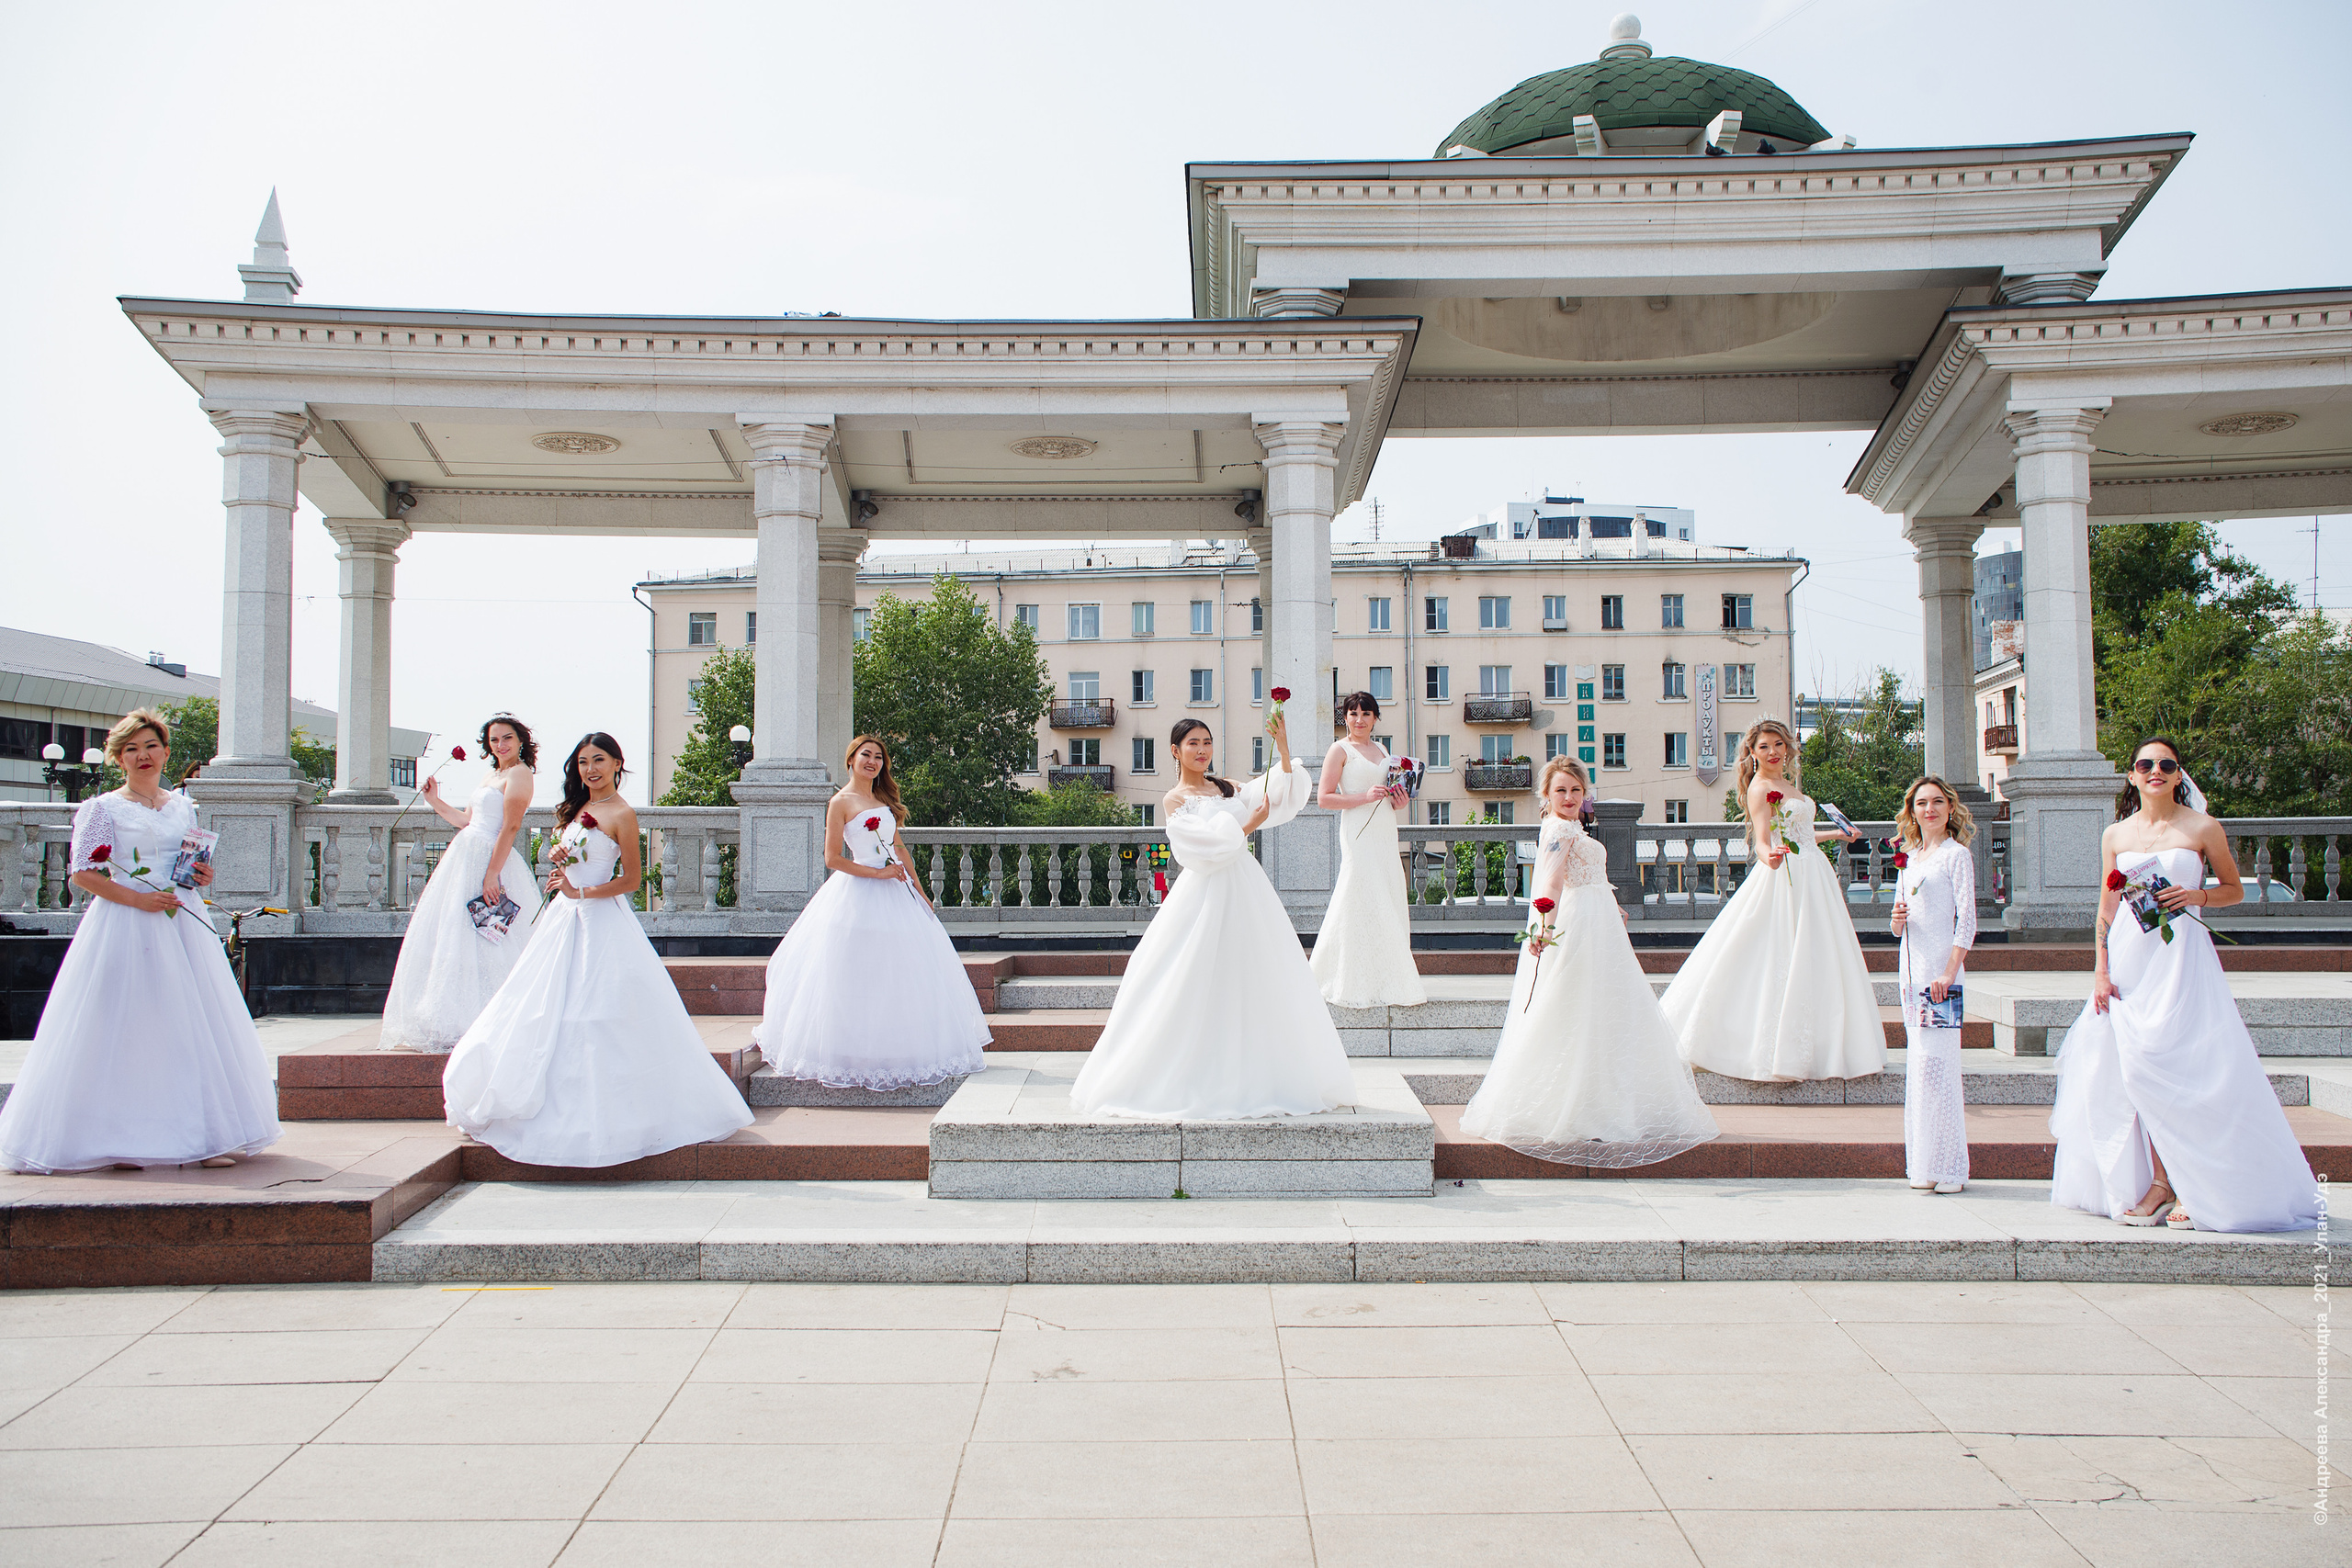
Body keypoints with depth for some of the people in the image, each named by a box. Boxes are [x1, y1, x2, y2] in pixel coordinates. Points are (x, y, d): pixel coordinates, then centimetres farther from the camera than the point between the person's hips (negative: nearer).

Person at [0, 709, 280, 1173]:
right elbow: (82, 874, -5)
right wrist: (137, 898, -15)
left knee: (191, 1028, 1)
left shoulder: (184, 807, 15)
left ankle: (203, 1137, 4)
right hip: (122, 926, -4)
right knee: (120, 1029, -6)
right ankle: (119, 1141, 0)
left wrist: (204, 877, 1)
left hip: (182, 925, 4)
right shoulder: (103, 808, 2)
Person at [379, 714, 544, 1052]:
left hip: (489, 860, -10)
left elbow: (510, 826, -18)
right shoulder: (490, 777, 20)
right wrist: (434, 801, 16)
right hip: (466, 858, 10)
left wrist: (492, 873, -24)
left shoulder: (519, 774, -10)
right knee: (446, 939, 12)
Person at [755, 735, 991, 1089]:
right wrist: (878, 873, -13)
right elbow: (833, 859, -10)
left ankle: (900, 1053, 16)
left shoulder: (884, 800, 14)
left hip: (896, 892, 7)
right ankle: (857, 1053, 7)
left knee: (905, 973, 7)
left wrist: (919, 891, 15)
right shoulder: (841, 802, -6)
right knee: (860, 977, -3)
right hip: (860, 896, -7)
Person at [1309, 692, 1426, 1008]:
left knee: (1389, 903, 6)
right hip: (1359, 835, -7)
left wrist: (1398, 802, 8)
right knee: (1363, 903, -9)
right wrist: (1365, 797, -17)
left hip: (1385, 833, 7)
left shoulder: (1381, 749, 18)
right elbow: (1324, 797, -9)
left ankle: (1390, 977, 13)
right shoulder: (1340, 749, -2)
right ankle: (1360, 983, -3)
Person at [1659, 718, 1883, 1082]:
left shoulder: (1786, 784, 17)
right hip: (1784, 880, -9)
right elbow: (1762, 841, -20)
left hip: (1813, 878, 9)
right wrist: (1769, 857, -42)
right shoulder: (1760, 787, -10)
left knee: (1811, 964, 9)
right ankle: (1775, 1055, -6)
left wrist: (1834, 834, 37)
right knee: (1781, 963, -10)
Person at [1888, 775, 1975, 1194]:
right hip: (1911, 966, 7)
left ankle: (1948, 1166, -4)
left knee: (1936, 1061, -11)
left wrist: (1950, 970, -17)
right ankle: (1923, 1164, 12)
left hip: (1942, 969, -6)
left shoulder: (1956, 855, -2)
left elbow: (1967, 920, -9)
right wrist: (1898, 919, -3)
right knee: (1917, 1062, 7)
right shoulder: (1907, 859, 17)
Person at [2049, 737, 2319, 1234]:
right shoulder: (2116, 834, 9)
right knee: (2137, 1069, 0)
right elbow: (2106, 908, 10)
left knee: (2181, 1062, -8)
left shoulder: (2203, 828, 2)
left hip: (2182, 956, -3)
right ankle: (2161, 1183, 9)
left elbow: (2235, 889, 10)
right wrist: (2100, 971, 3)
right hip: (2128, 958, 3)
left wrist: (2197, 896, -11)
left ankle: (2192, 1190, 4)